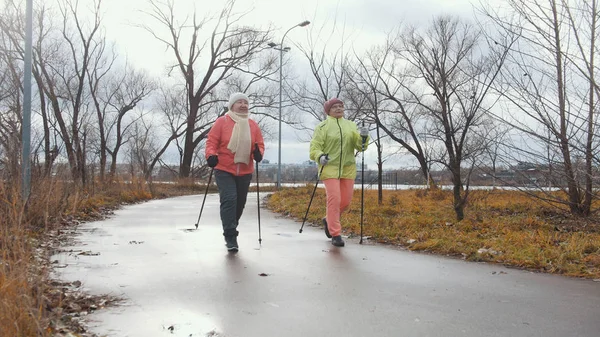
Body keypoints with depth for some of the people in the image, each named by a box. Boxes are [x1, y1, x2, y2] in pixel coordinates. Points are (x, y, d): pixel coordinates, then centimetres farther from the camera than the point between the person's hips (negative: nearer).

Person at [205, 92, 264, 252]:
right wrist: (211, 155, -23)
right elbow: (211, 141, -5)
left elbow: (260, 144, 8)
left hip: (245, 172, 4)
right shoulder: (222, 121, -4)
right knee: (229, 200, -18)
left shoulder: (253, 125, 6)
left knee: (240, 203, 13)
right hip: (224, 170, -4)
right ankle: (230, 237, -11)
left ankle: (231, 230, 36)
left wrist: (258, 153, -14)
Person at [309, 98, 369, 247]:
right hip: (330, 168, -5)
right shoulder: (322, 127, -2)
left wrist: (363, 137, -19)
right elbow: (314, 147, -5)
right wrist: (320, 156, -26)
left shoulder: (350, 125, 10)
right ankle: (335, 234, -2)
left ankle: (329, 220, 35)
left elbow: (360, 146, 2)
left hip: (348, 169, 5)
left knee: (346, 201, 8)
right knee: (334, 199, -12)